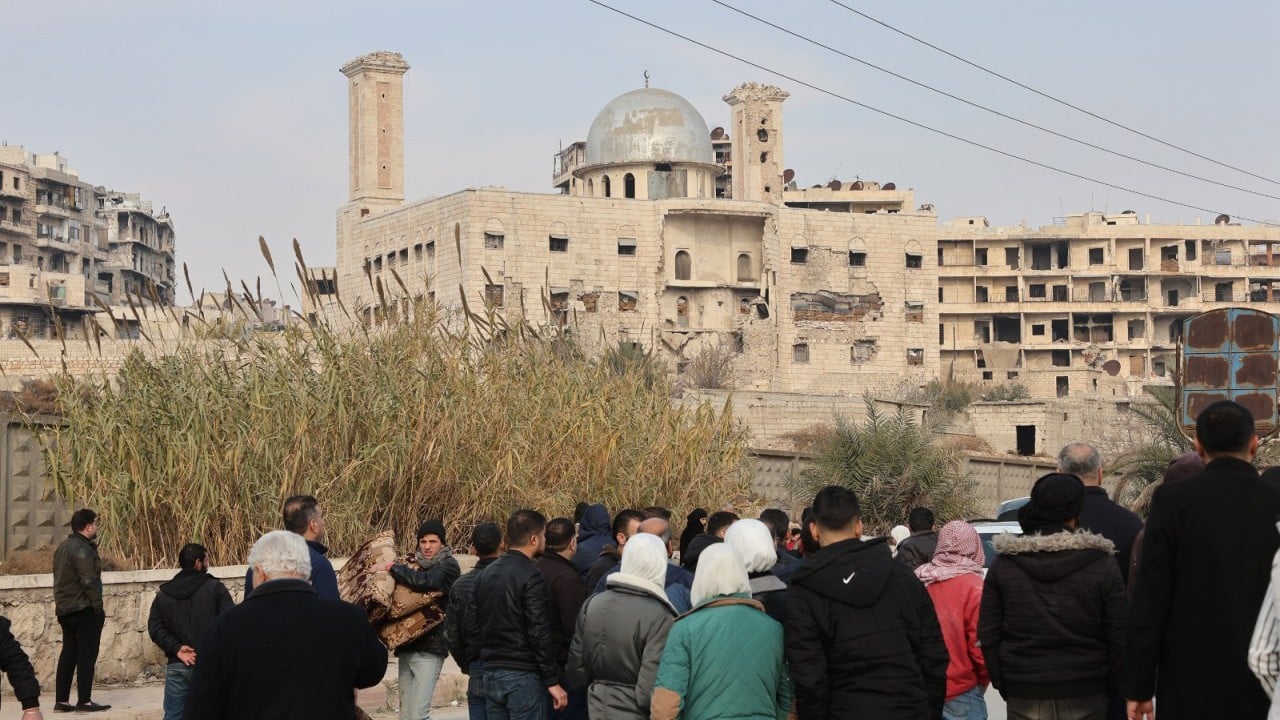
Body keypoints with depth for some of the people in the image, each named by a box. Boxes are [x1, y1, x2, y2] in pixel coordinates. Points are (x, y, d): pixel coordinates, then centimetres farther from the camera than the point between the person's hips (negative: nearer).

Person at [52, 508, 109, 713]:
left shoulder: (63, 547, 14)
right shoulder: (82, 550, -16)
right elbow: (90, 582, -21)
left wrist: (61, 604, 20)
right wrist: (99, 609, -15)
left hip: (65, 610, 9)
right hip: (84, 610, -9)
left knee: (68, 654, 12)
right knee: (86, 656, -5)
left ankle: (61, 700, 12)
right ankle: (84, 701, -5)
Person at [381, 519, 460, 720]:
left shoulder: (449, 566, -2)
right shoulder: (416, 566, 15)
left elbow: (425, 582, -21)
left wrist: (395, 568, -8)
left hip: (429, 649, -6)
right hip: (407, 648, 6)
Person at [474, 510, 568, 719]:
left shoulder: (486, 574, 11)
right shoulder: (531, 578, -14)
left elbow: (475, 623, 16)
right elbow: (540, 635, -17)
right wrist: (553, 681, -13)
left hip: (491, 675, 8)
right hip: (523, 677, -8)